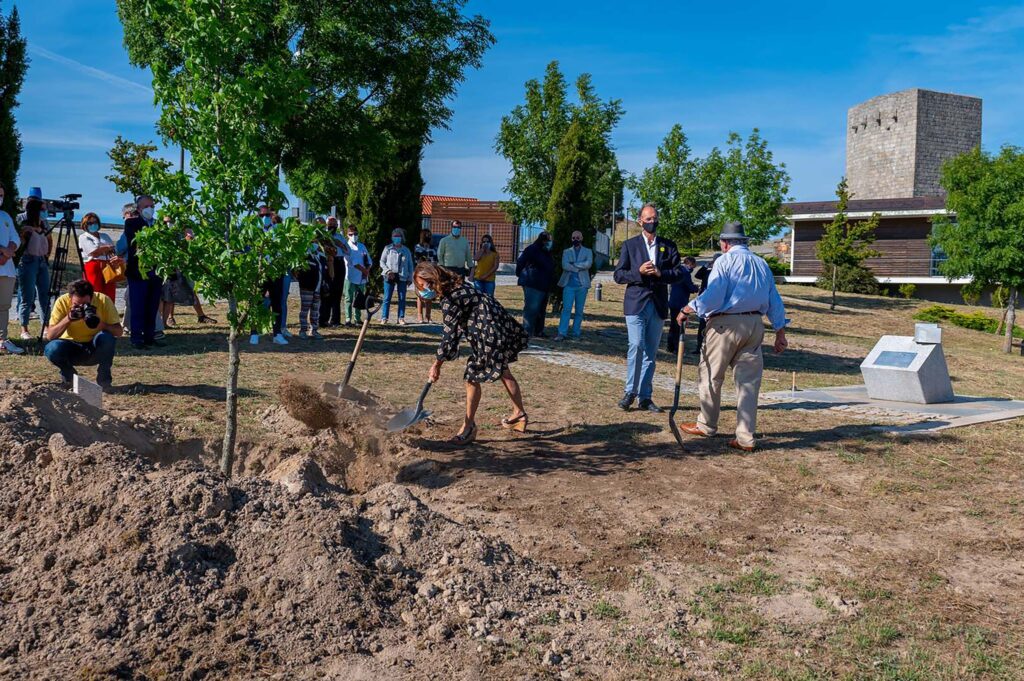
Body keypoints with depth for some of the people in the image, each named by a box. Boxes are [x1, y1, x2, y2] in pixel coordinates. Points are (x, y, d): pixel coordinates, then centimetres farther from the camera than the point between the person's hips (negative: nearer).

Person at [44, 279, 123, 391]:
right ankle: (68, 374, 3)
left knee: (107, 337, -32)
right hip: (71, 348, 1)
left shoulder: (103, 300, -19)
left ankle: (104, 378, -9)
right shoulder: (62, 302, -17)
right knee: (51, 349, -30)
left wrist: (98, 322, -38)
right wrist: (68, 319, -35)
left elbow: (119, 332, -21)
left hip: (94, 349, 0)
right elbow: (49, 336, -20)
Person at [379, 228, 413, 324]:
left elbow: (410, 265, 12)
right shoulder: (388, 248, 3)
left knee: (402, 298, 3)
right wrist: (388, 271, -11)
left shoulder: (406, 250, 8)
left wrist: (410, 278, 6)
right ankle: (384, 318, 1)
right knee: (387, 298, -3)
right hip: (389, 276, -2)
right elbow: (382, 261, 5)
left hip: (402, 277, 2)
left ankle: (401, 318, 9)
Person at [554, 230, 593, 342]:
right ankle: (562, 333, -14)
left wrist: (574, 264, -8)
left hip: (582, 285, 1)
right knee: (566, 309, -10)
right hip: (569, 284, -1)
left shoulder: (588, 252, 12)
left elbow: (588, 263, -8)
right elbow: (564, 265, -4)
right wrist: (579, 268, -8)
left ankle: (576, 334, 9)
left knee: (579, 311, 3)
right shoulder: (566, 252, 14)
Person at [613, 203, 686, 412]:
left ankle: (645, 397, 13)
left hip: (658, 305, 3)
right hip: (636, 303, -3)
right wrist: (639, 272, -15)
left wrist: (660, 273, -12)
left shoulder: (668, 245, 11)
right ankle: (630, 391, -2)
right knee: (636, 346, -16)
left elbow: (679, 272, 5)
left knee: (651, 352, 6)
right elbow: (618, 275, 1)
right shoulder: (630, 245, 6)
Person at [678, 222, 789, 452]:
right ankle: (746, 438, 4)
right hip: (755, 325, 6)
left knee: (710, 375, 9)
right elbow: (775, 301, 15)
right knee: (749, 381, 5)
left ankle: (706, 425, 20)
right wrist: (780, 333, 18)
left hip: (726, 323, -6)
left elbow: (712, 296, -16)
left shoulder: (725, 261, -4)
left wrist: (687, 310, -7)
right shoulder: (762, 264, 15)